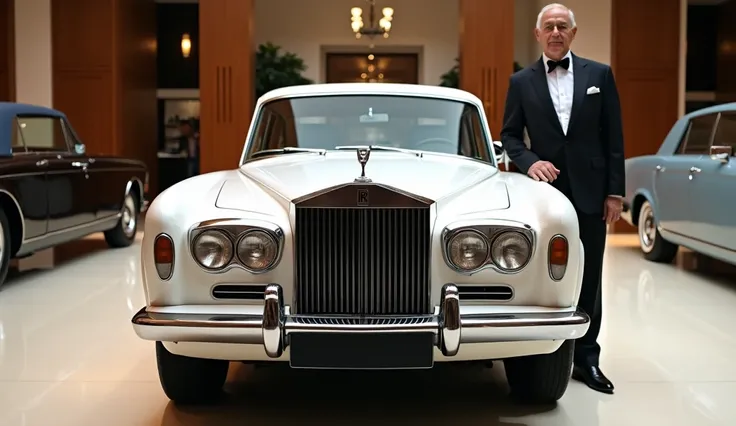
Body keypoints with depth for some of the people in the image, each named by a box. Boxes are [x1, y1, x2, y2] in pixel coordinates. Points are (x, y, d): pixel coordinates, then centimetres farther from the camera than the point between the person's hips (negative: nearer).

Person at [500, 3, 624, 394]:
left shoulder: (599, 75, 4)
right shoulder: (521, 82, 5)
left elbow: (614, 138, 3)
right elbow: (509, 136, 7)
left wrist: (615, 192, -2)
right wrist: (528, 161, -13)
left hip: (590, 193, 0)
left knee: (588, 280, 6)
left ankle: (586, 358, 16)